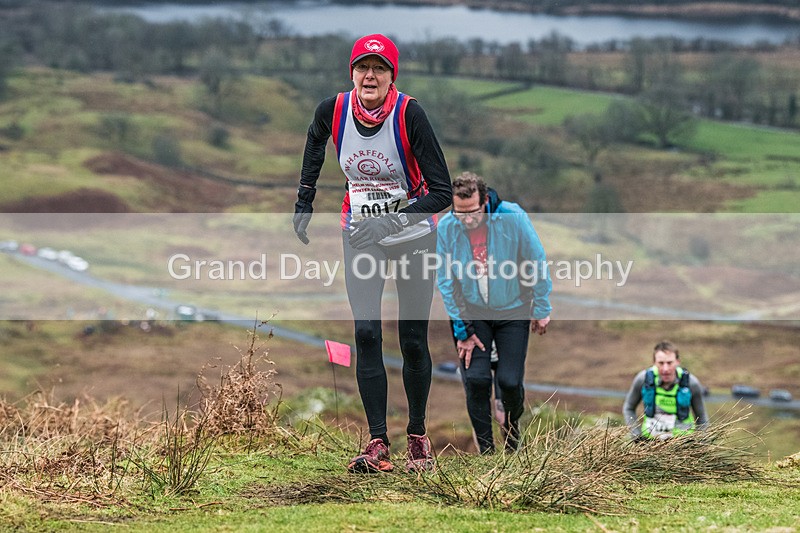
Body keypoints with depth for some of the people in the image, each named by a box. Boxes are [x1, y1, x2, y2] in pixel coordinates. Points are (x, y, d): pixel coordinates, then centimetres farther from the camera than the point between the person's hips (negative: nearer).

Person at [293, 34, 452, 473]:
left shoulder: (409, 114, -21)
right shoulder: (333, 110, -11)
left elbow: (442, 190, -21)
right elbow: (315, 143, 16)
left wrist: (392, 222, -30)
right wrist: (304, 202, 16)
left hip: (412, 232, -2)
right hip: (361, 234, 2)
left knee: (412, 340, 3)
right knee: (366, 334, -11)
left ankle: (418, 435, 21)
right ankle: (378, 444, -12)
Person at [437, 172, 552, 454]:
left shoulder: (512, 217, -21)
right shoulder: (446, 227, -15)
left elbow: (536, 262, -9)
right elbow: (446, 281, -6)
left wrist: (541, 309, -3)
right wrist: (463, 330, -7)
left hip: (512, 310, -1)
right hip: (471, 313, 1)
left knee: (510, 381, -8)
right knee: (476, 378, -14)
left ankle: (512, 422, 27)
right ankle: (486, 450, 3)